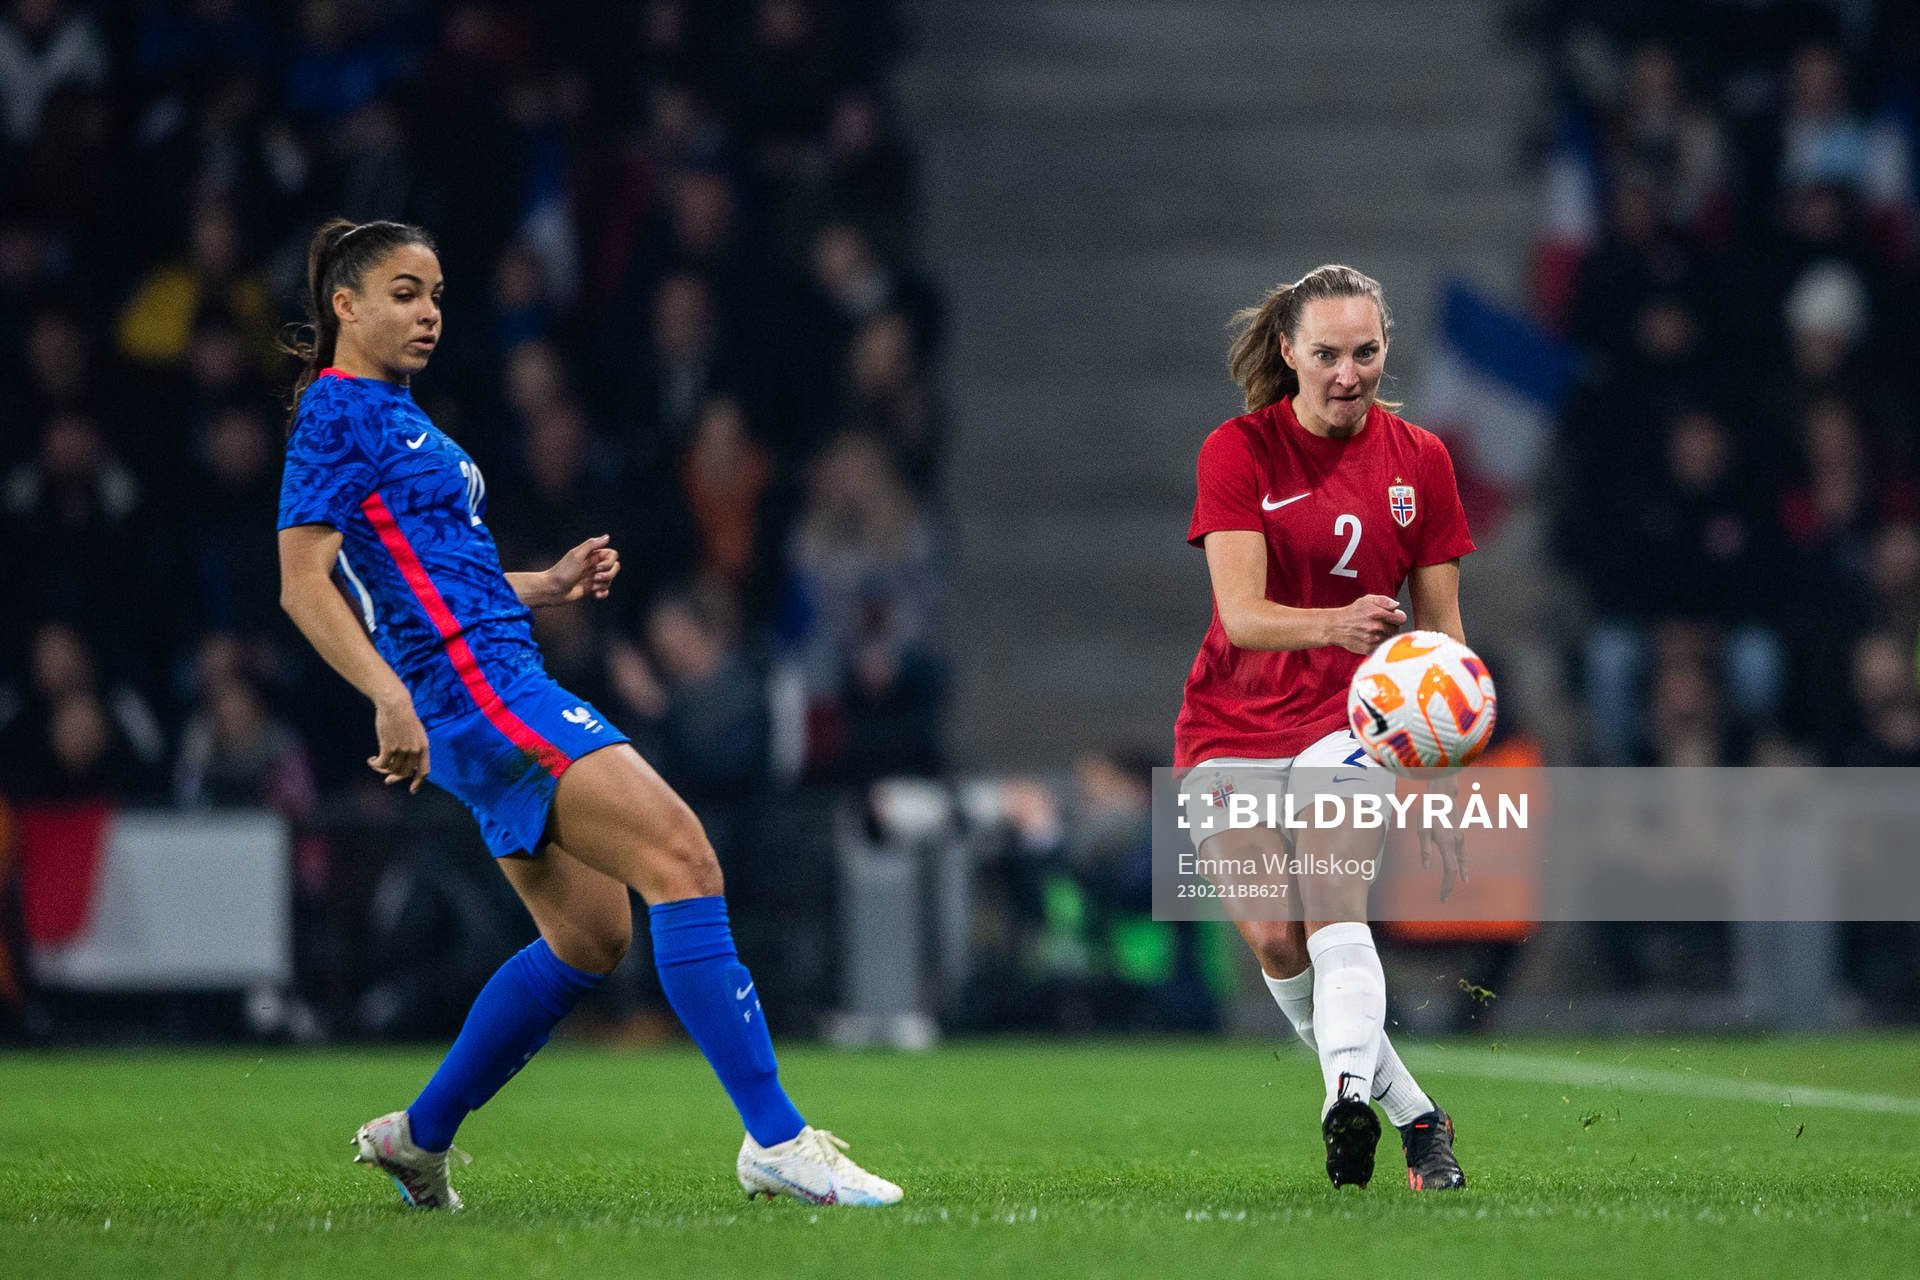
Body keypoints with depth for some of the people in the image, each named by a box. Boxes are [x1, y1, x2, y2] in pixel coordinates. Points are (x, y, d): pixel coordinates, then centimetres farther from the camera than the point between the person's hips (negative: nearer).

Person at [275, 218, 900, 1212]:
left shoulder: (396, 418, 22)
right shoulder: (338, 415, -7)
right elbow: (304, 582, -15)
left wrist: (548, 585, 15)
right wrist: (391, 697, -26)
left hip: (503, 683, 11)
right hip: (469, 685, -11)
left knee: (590, 934, 13)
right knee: (679, 853, -19)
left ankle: (418, 1136, 24)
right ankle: (775, 1140, -23)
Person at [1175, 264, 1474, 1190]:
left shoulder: (1418, 461, 1)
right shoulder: (1237, 452, -7)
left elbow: (1441, 630, 7)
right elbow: (1241, 614, -19)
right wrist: (1334, 625, -40)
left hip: (1350, 716, 0)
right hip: (1233, 727, 0)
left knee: (1332, 901, -25)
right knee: (1274, 941, -9)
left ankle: (1350, 1098, -43)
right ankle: (1413, 1116, 5)